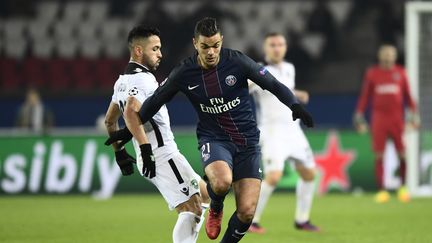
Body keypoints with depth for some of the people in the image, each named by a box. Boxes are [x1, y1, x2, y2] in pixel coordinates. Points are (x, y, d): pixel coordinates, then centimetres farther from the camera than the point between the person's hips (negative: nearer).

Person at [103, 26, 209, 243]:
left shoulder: (123, 81, 19)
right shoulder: (143, 79, -13)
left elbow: (110, 121, 27)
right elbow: (131, 112, -30)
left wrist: (119, 152, 29)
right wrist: (145, 148, -29)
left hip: (151, 160, 10)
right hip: (163, 155, -10)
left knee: (205, 195, 17)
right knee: (190, 209, -11)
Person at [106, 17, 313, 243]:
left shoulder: (237, 61, -11)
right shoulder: (184, 73, -8)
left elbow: (273, 84, -4)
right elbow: (155, 101, 8)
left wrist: (295, 105, -21)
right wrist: (130, 130, 15)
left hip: (247, 141, 1)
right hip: (214, 138, -1)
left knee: (246, 211, -9)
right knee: (222, 182, -35)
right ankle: (215, 209, 3)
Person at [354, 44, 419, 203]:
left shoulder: (400, 73, 8)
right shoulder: (372, 73, 6)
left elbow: (408, 96, 12)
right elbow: (365, 96, 9)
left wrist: (413, 114, 7)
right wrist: (359, 117, 4)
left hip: (397, 118, 1)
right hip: (379, 118, -1)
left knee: (402, 154, -3)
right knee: (379, 155, -4)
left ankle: (403, 188, 10)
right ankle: (381, 190, -1)